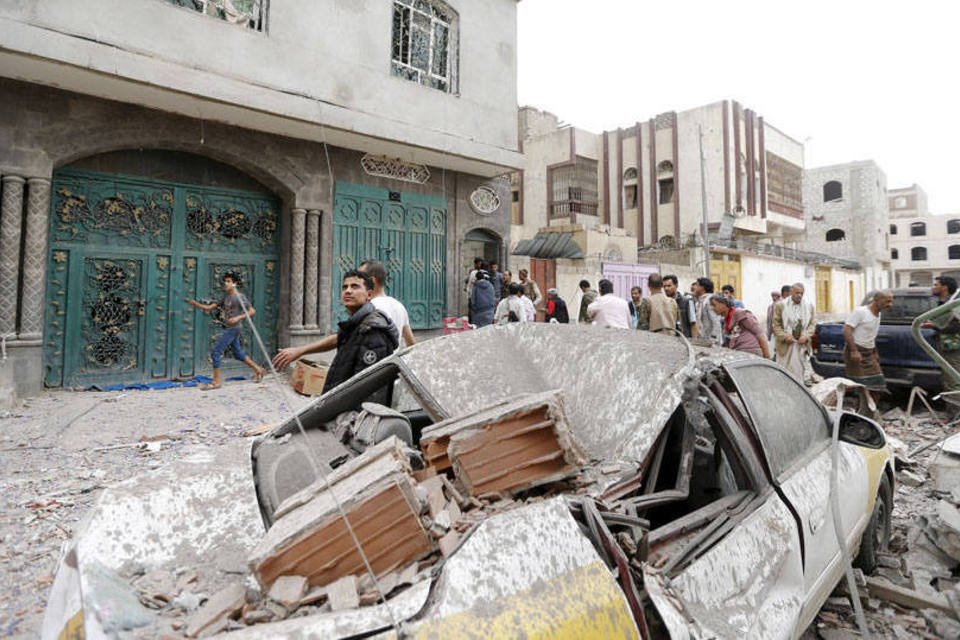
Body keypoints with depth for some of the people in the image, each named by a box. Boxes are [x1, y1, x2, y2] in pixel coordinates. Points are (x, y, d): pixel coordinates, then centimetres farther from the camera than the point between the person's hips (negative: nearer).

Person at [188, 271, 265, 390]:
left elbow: (252, 311, -13)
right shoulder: (225, 298, 13)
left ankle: (216, 381, -1)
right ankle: (258, 369, 31)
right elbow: (209, 307, 9)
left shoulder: (239, 297, -10)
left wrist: (238, 317, -22)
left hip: (233, 328, -8)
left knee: (216, 351, -8)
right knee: (238, 353, 17)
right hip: (228, 328, 8)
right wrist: (196, 304, -6)